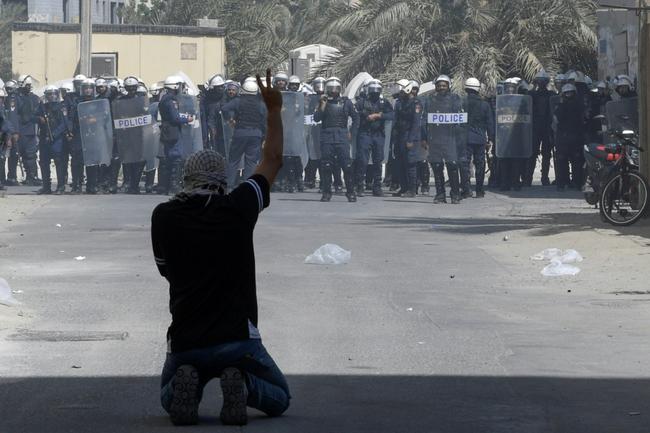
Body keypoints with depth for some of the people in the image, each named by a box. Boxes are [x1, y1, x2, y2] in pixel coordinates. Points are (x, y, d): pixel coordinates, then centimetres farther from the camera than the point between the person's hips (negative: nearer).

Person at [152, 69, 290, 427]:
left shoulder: (164, 216, -2)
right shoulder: (237, 208, -4)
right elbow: (272, 161, 12)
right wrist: (274, 110, 24)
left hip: (185, 341, 1)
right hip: (237, 338, -1)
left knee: (169, 399, 30)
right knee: (278, 399, 22)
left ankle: (185, 384, -8)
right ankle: (240, 383, -13)